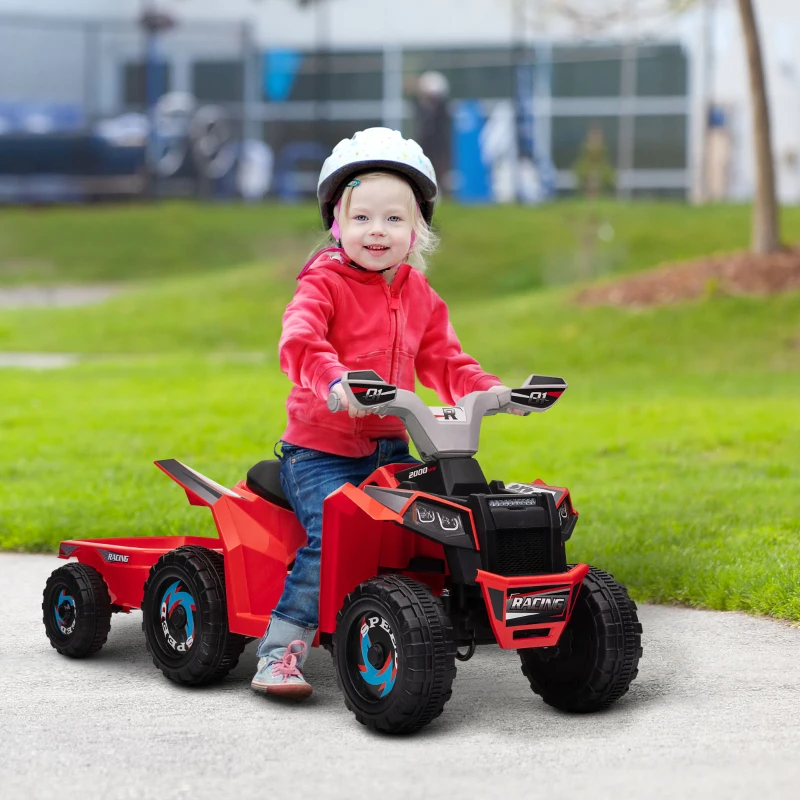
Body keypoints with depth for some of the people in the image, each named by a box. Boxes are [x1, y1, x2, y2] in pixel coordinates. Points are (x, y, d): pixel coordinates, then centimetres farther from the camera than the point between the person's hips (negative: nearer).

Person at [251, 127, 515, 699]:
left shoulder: (419, 296, 12)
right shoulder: (325, 282, -7)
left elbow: (445, 363, 16)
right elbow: (299, 341, -25)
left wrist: (491, 391, -4)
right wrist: (334, 379, -46)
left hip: (389, 448, 6)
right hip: (320, 449, -6)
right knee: (334, 534, -26)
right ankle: (280, 653, -18)